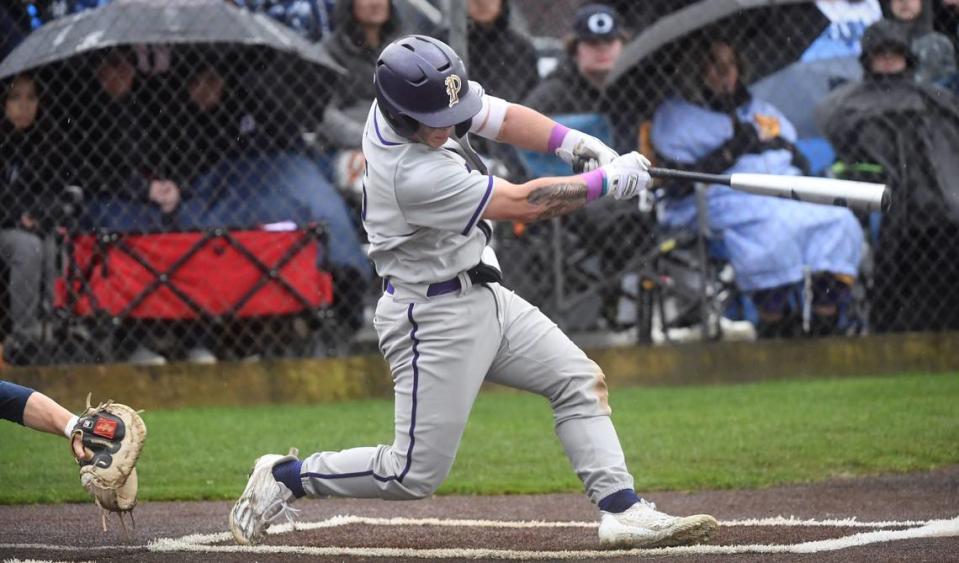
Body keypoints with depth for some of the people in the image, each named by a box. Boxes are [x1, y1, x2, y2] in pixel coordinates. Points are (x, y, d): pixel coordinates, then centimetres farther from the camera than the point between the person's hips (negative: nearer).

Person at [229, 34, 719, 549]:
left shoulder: (418, 96, -8)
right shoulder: (413, 173, -31)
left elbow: (499, 117, 5)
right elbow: (522, 203, -25)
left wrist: (575, 143, -10)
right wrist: (606, 181, -16)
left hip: (484, 295, 10)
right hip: (434, 317, -10)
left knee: (579, 381, 5)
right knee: (415, 474, -5)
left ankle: (622, 512, 1)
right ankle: (284, 478, 12)